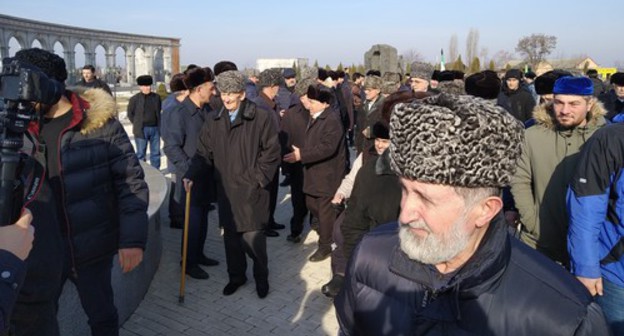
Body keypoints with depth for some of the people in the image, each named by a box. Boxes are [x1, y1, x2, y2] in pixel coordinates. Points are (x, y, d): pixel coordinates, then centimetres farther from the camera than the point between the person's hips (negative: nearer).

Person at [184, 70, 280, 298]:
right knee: (231, 237, 14)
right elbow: (204, 154, 8)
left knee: (253, 238, -1)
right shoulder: (214, 122, 7)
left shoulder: (262, 118, -7)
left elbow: (271, 153, -5)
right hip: (226, 191, 5)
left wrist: (258, 179, -11)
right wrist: (191, 175, -7)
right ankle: (236, 276, 34)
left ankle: (261, 277, 24)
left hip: (252, 193, -4)